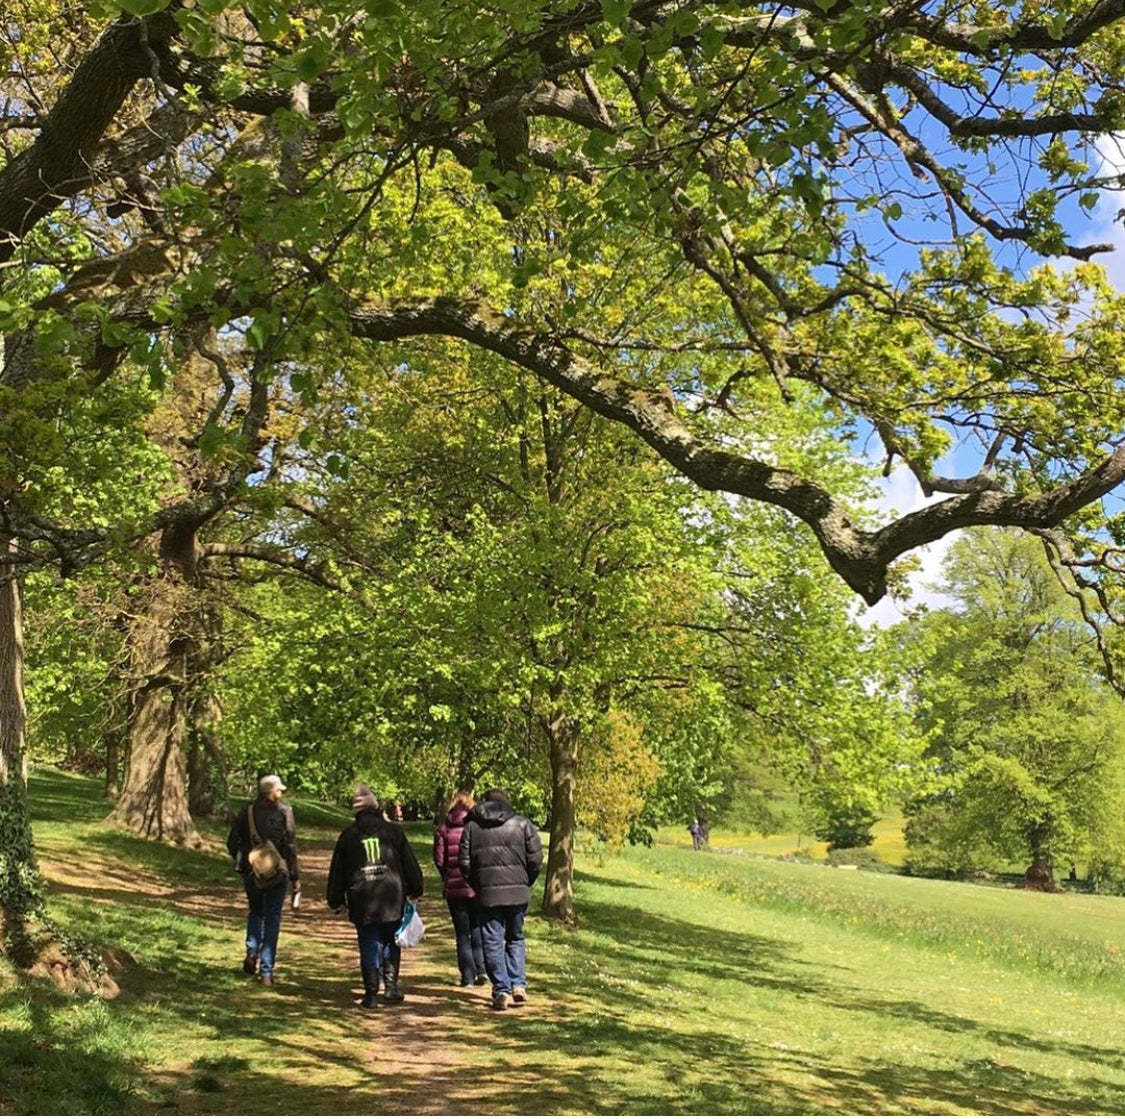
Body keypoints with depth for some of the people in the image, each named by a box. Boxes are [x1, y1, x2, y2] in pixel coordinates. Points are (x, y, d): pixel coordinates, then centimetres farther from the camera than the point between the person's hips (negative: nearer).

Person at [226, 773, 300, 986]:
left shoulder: (247, 811, 1)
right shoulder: (284, 811, -9)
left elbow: (232, 842, 3)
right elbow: (290, 846, -11)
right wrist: (295, 876, -6)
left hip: (250, 871, 3)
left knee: (256, 911, 25)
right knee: (272, 919, 6)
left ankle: (252, 951, 3)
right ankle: (266, 972, 6)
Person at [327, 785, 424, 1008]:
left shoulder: (348, 836, 4)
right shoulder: (393, 831, 2)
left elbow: (337, 871, 8)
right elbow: (410, 864, 5)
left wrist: (336, 900, 17)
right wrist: (415, 890, 16)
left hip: (362, 901, 0)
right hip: (392, 898, 0)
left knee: (369, 948, 5)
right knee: (391, 944, 14)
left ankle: (371, 994, 4)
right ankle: (391, 987, 10)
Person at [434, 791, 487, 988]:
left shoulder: (443, 829, -1)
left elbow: (439, 859, -2)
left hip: (454, 887, 0)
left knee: (462, 933, 7)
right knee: (477, 928, 14)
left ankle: (468, 976, 6)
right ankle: (481, 968, 0)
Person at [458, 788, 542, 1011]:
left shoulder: (472, 827, 6)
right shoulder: (523, 824, 3)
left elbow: (464, 862, 3)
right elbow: (536, 859, 0)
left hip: (488, 893, -1)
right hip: (518, 892, 1)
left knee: (493, 942, 5)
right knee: (516, 938, 17)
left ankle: (501, 990, -2)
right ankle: (518, 984, 7)